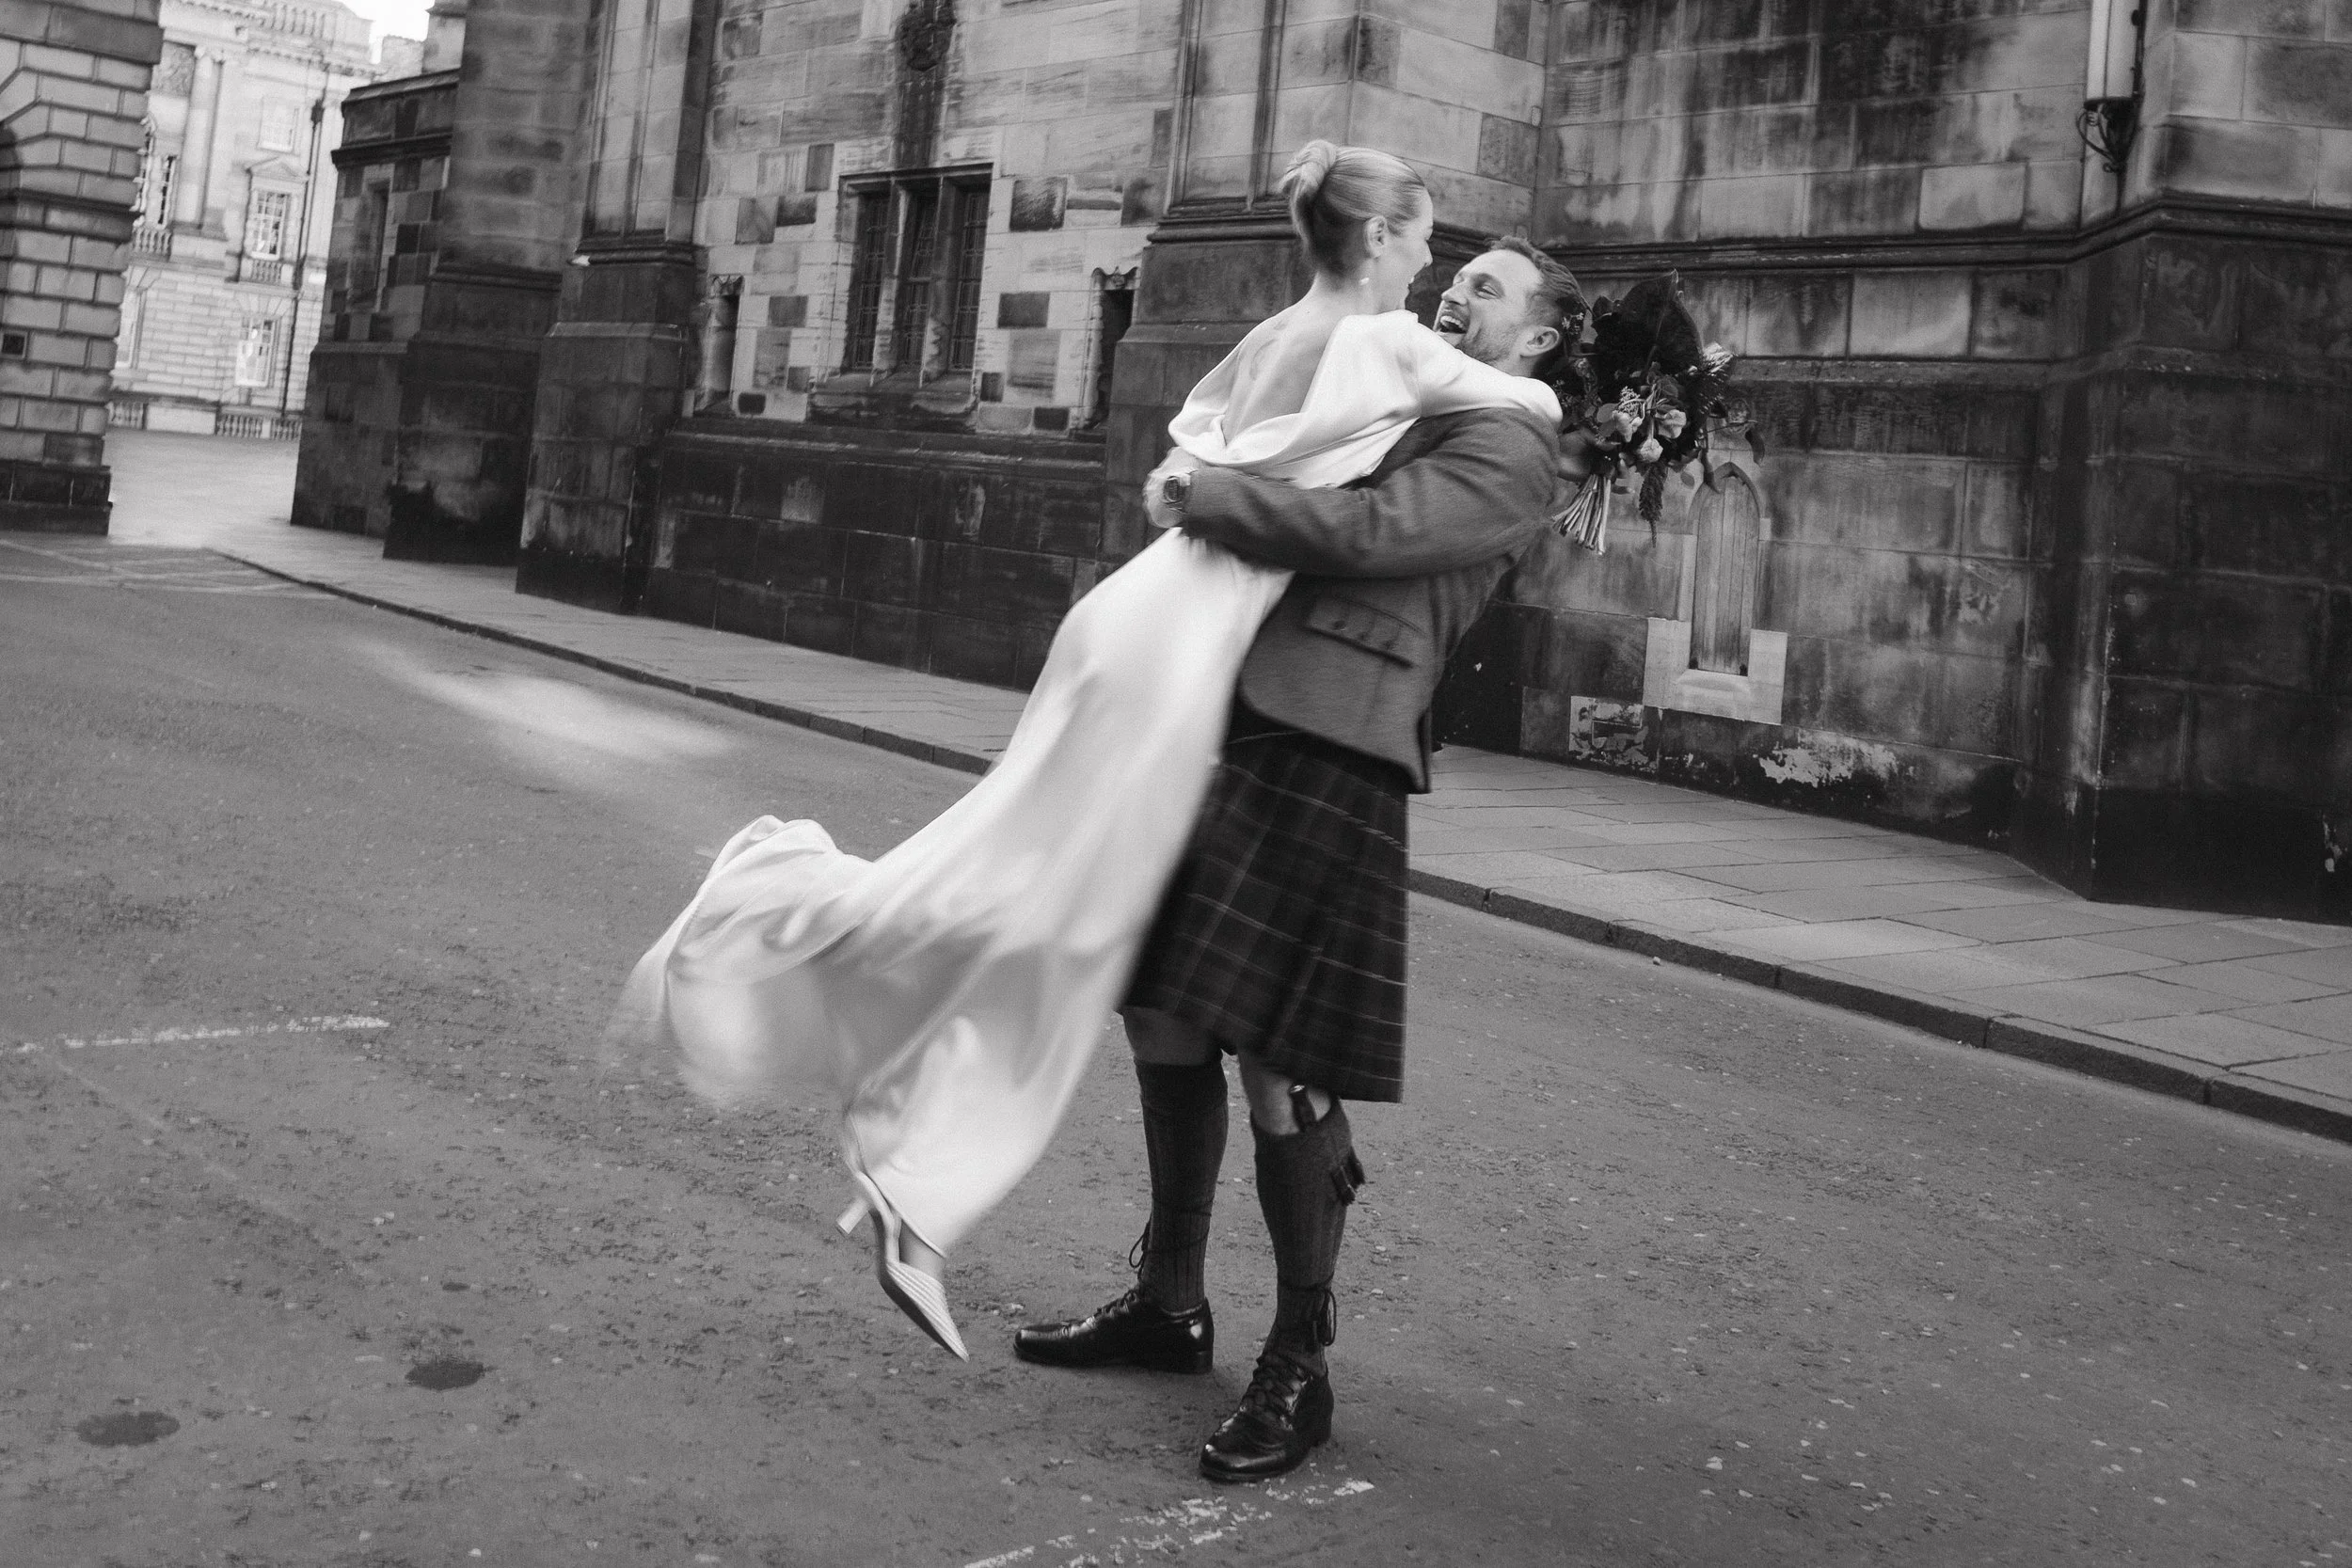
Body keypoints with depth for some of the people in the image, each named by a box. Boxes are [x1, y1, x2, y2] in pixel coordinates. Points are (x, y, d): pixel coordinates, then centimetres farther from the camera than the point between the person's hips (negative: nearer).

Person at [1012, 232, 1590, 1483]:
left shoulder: (1508, 454, -2)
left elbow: (1360, 534, -17)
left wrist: (1200, 495, -11)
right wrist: (1202, 485, 14)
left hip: (1323, 753, -9)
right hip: (1222, 720, 9)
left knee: (1279, 1067, -7)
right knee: (1163, 1012, 13)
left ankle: (1299, 1367, 10)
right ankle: (1169, 1303, 29)